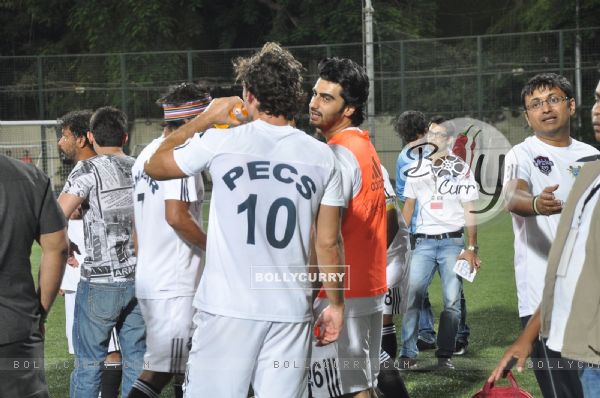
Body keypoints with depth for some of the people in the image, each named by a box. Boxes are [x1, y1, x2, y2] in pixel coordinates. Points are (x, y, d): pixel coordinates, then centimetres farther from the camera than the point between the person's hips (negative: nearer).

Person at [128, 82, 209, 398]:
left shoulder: (145, 156, 16)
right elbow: (176, 216, -23)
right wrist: (211, 246, -9)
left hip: (146, 277, 10)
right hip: (174, 285, -10)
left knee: (183, 363, 18)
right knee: (161, 368, -10)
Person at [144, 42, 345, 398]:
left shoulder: (220, 141, -3)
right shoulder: (322, 156, 4)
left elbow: (154, 166, 14)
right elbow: (328, 242, 7)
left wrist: (204, 119, 22)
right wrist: (336, 304, 17)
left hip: (228, 307, -2)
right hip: (290, 311, 2)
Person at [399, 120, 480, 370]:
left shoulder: (460, 169, 0)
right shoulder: (417, 169, 10)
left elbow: (469, 211, 0)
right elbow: (408, 206, 17)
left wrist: (471, 248, -5)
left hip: (452, 241, -2)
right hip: (423, 242, 2)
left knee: (452, 300, -2)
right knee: (412, 296, -5)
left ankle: (445, 354, 5)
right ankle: (408, 353, 0)